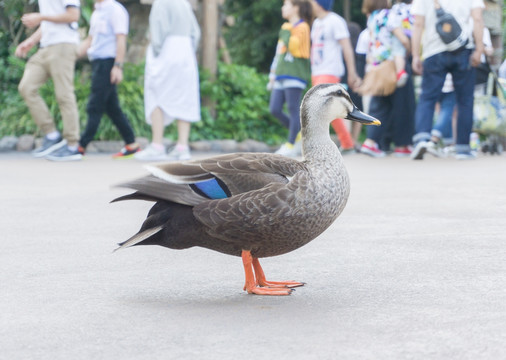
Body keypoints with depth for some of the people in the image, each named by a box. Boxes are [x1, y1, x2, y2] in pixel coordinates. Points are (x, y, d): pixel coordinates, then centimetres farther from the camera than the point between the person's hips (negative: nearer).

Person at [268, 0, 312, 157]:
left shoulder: (302, 27, -5)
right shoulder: (286, 28, 20)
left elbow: (293, 47, -17)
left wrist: (288, 30, -12)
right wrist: (273, 74, 23)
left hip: (295, 75, -9)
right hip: (282, 75, 9)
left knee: (293, 110, -6)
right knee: (275, 109, 3)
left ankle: (291, 146, -3)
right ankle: (298, 134, 17)